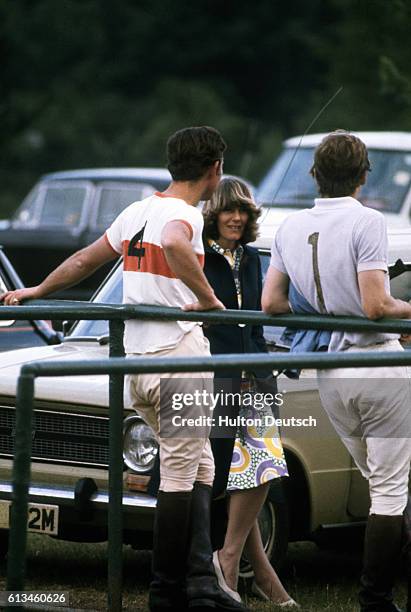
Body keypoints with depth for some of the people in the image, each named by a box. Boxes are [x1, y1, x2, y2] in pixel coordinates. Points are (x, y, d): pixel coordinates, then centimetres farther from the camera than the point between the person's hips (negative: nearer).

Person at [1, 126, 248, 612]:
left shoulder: (136, 212, 14)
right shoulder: (184, 214, -11)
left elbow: (83, 262, 24)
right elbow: (174, 244, -35)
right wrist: (207, 298, -25)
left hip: (136, 362, 8)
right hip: (178, 354, -8)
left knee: (199, 468, 13)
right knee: (179, 476, -1)